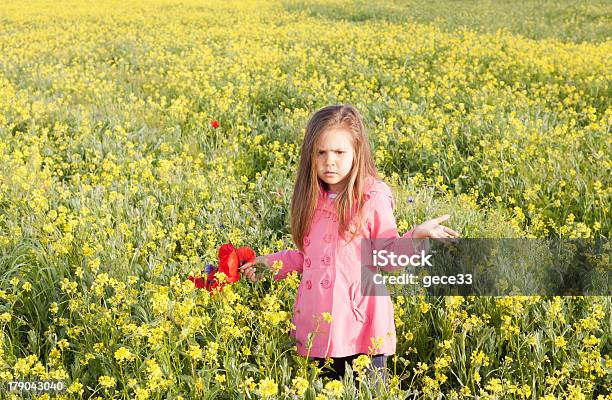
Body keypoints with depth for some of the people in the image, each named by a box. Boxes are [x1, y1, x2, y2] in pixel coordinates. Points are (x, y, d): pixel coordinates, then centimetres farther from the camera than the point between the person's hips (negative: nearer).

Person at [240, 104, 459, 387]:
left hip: (361, 325, -5)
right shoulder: (313, 198, 9)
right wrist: (268, 263, 18)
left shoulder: (373, 196, -8)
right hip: (320, 326, 6)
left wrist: (416, 234, -23)